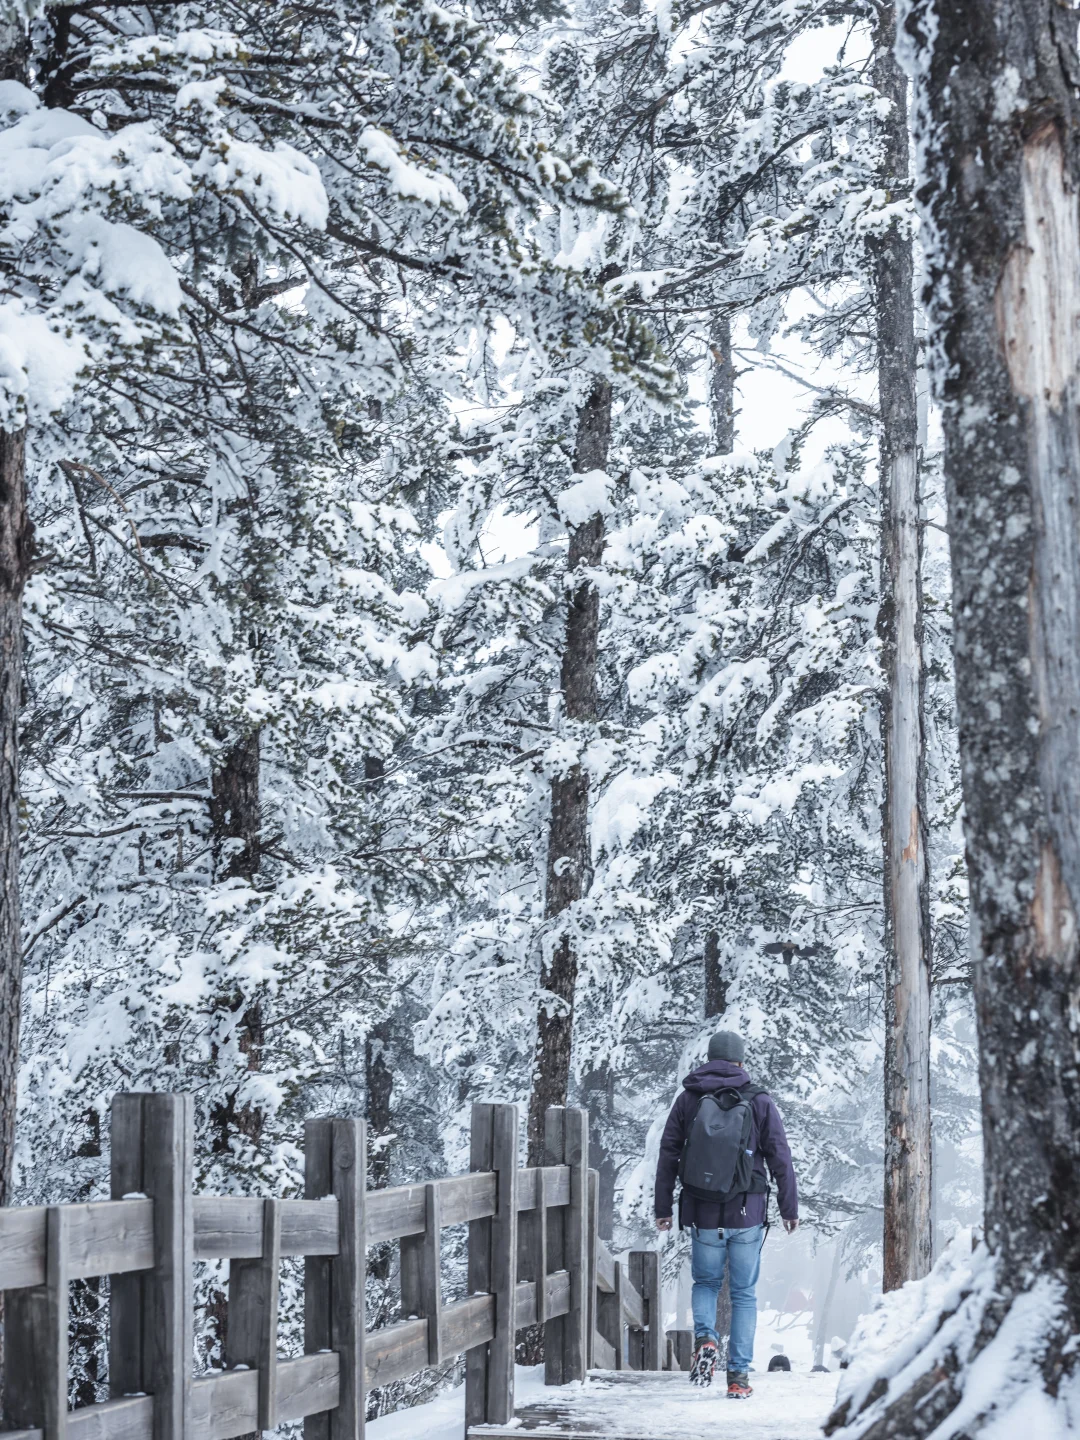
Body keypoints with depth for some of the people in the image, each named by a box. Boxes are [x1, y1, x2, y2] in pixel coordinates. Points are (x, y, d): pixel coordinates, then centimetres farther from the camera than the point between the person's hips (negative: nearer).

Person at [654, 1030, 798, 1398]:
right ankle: (739, 1374, 5)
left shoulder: (688, 1100, 3)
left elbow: (668, 1157, 4)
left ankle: (705, 1338, -8)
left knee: (705, 1282, 20)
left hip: (702, 1215, 1)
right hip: (747, 1215, -1)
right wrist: (789, 1208, 7)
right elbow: (780, 1158, -1)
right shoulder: (759, 1101, -1)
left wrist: (663, 1208, 11)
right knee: (744, 1294, 9)